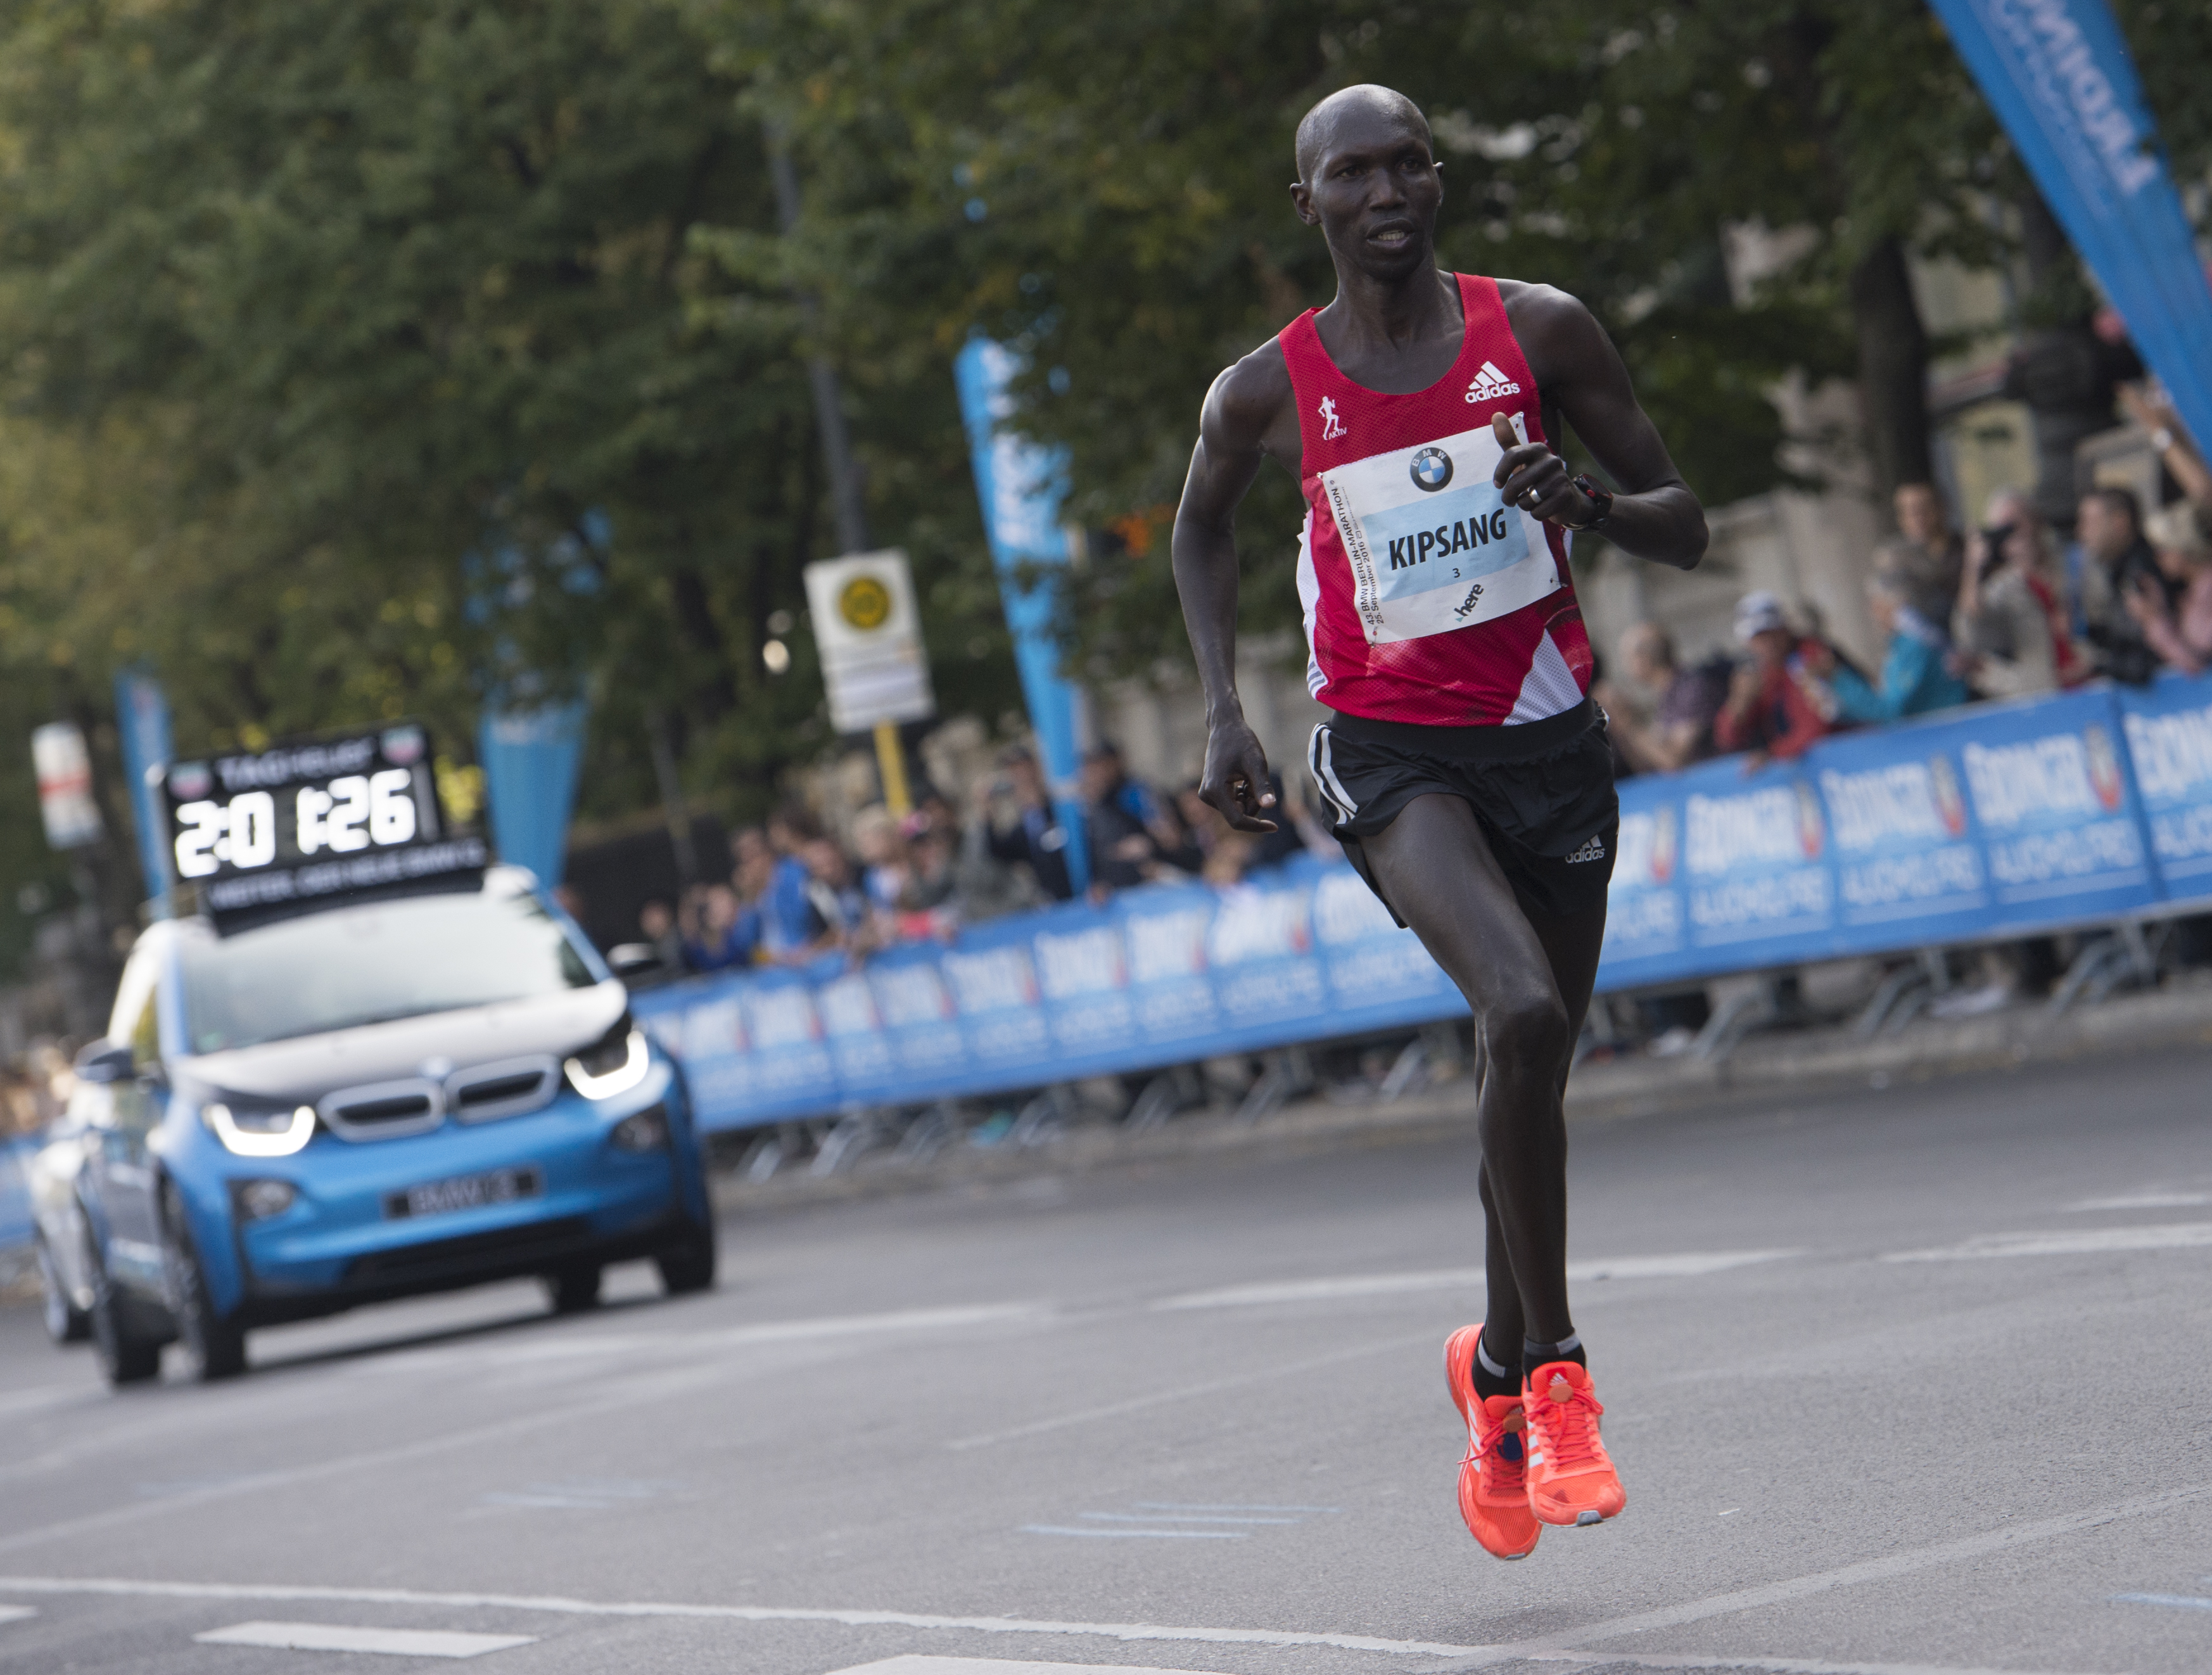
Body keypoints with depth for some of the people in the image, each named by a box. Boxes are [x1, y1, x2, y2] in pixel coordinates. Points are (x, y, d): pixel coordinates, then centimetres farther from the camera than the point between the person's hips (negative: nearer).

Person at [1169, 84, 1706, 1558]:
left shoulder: (1540, 331, -2)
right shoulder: (1270, 391, -3)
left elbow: (1688, 530, 2)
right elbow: (1203, 522, 19)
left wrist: (1590, 504, -20)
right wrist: (1224, 708, 7)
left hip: (1551, 739, 3)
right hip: (1392, 749, -3)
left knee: (1536, 1068, 10)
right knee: (1525, 1016, -26)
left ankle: (1501, 1372, 35)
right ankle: (1558, 1369, -14)